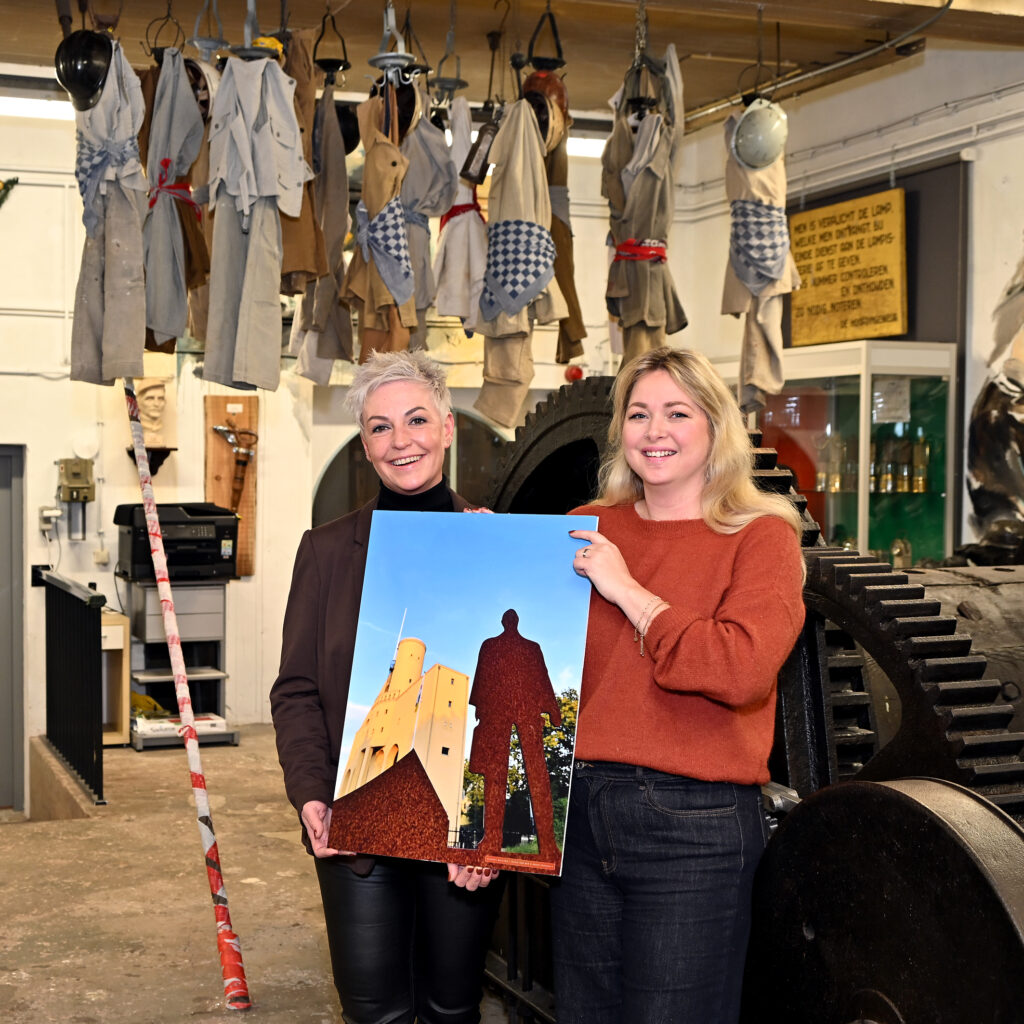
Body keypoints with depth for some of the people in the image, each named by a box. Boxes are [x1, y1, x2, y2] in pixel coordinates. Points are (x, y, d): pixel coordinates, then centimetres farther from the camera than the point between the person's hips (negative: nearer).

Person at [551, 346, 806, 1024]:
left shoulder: (762, 535, -3)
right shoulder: (588, 530, 10)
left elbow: (744, 669, -19)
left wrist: (626, 590, -14)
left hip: (693, 826, -5)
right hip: (579, 811, 5)